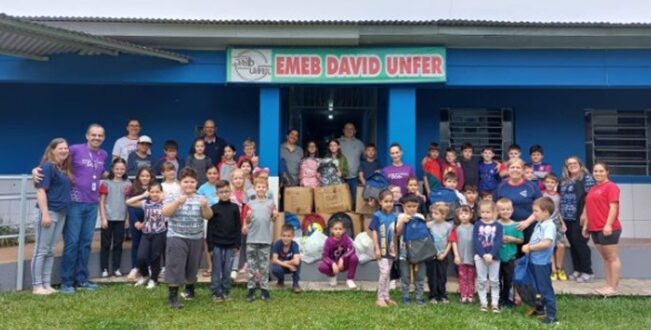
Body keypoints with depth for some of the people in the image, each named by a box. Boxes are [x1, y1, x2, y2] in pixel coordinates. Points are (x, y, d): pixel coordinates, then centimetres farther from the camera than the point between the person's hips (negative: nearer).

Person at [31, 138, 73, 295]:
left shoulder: (65, 169, 15)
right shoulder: (47, 167, -10)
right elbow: (41, 191, -15)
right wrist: (45, 213, -20)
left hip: (61, 213, 8)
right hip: (49, 212, -8)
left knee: (50, 251, 12)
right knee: (41, 250, -2)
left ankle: (47, 284, 18)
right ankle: (37, 286, 4)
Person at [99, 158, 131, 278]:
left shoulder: (127, 184, 6)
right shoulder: (106, 183, -1)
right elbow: (101, 202, -2)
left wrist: (128, 218, 5)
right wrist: (103, 218, -8)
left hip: (121, 219, 2)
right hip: (108, 218, -2)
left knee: (118, 244, 7)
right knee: (105, 244, 3)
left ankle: (116, 268, 15)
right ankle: (104, 269, 10)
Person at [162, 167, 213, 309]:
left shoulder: (200, 199, 6)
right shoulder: (172, 197, 0)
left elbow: (208, 216, -3)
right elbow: (165, 213, -17)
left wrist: (205, 206, -23)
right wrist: (177, 202, -30)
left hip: (196, 239, 3)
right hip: (177, 238, -3)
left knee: (192, 267, 13)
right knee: (175, 267, -7)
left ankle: (189, 290, 34)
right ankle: (173, 296, -1)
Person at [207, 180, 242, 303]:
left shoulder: (234, 207, 3)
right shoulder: (214, 208, -2)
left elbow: (238, 227, 5)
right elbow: (210, 228, -2)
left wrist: (237, 243, 0)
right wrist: (210, 246, -6)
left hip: (230, 244, 2)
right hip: (217, 244, -2)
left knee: (227, 270, 8)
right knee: (217, 270, 3)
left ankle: (226, 291, 18)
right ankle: (216, 293, 10)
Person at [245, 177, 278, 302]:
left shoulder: (270, 203, 5)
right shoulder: (250, 203, 6)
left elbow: (273, 219, 9)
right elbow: (247, 221, 7)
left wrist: (275, 216, -13)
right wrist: (248, 217, -15)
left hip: (266, 239, 0)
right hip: (252, 238, 1)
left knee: (264, 265, 5)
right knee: (251, 265, 4)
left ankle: (264, 289, 11)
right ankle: (251, 289, 10)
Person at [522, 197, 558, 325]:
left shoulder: (550, 226, -18)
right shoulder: (538, 225, 10)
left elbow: (546, 243, -30)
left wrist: (529, 247, -21)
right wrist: (527, 247, 0)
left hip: (542, 263, -9)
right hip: (534, 261, 9)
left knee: (546, 288, -2)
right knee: (539, 287, 21)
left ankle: (551, 315, 5)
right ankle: (543, 307, 37)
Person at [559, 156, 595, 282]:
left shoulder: (586, 178, -5)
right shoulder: (564, 181, 16)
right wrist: (561, 215, 14)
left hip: (580, 218, -7)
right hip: (567, 218, 7)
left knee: (580, 243, -6)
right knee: (573, 244, 9)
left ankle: (587, 271, 3)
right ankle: (577, 270, 18)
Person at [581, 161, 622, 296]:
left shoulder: (611, 186, -7)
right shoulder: (593, 189, 17)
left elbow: (613, 207, -15)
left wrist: (608, 225, -22)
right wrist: (586, 225, 16)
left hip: (608, 229, -8)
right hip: (595, 228, 8)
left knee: (612, 257, -1)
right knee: (605, 258, 12)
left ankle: (613, 287, 2)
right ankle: (608, 285, 17)